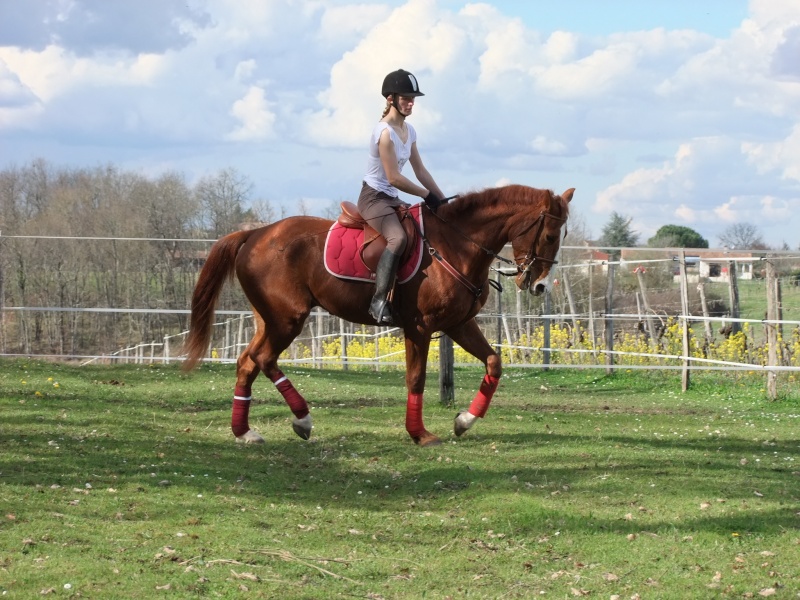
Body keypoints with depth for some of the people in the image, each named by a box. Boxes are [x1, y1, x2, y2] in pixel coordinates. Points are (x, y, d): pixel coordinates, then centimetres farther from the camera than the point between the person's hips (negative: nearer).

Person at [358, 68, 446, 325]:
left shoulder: (409, 131, 9)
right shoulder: (385, 132, -19)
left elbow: (420, 171, 14)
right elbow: (394, 178, -20)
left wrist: (443, 201, 7)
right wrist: (427, 195, -13)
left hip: (392, 199, 10)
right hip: (374, 196, -10)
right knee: (398, 237, -34)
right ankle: (379, 300, -37)